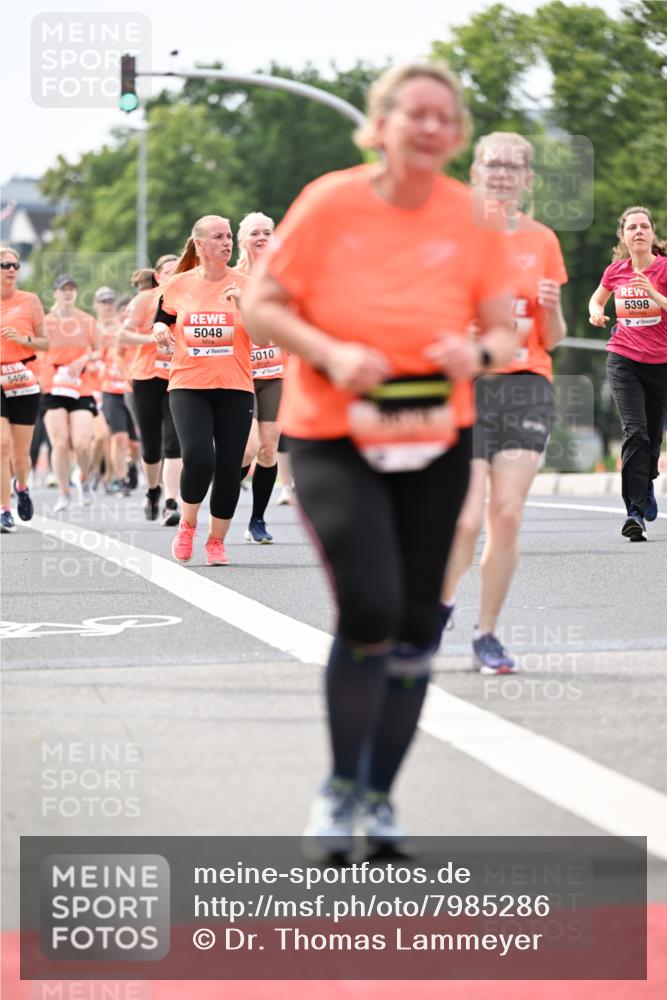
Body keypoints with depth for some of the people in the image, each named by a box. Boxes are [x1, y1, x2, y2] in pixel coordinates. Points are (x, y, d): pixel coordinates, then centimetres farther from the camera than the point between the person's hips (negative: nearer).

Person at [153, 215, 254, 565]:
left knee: (228, 468, -1)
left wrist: (244, 305, -21)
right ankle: (187, 524, 8)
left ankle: (216, 540, 17)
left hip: (234, 388, 1)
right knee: (198, 458, -19)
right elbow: (162, 321, 19)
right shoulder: (178, 285, 4)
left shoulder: (245, 284, 1)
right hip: (188, 387, -1)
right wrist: (160, 331, -4)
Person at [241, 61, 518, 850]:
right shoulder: (331, 202, -8)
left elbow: (504, 332, 5)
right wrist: (330, 353, -20)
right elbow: (260, 306, -4)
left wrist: (478, 354, -18)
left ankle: (380, 798, 25)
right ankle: (340, 786, 6)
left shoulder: (473, 217, -1)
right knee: (370, 609, -17)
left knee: (415, 629, 7)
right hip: (332, 438, -3)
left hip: (436, 442, 4)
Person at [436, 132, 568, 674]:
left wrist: (551, 309, -9)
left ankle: (487, 634, 10)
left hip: (527, 388, 2)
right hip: (464, 385, -2)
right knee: (467, 519, -12)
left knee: (507, 516, -4)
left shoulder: (542, 241, 9)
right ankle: (440, 603, 16)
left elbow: (552, 340, 12)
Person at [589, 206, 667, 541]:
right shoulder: (615, 270, 3)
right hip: (623, 359, 1)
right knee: (634, 431, -16)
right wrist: (596, 312, 1)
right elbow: (597, 299, 22)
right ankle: (635, 511, -20)